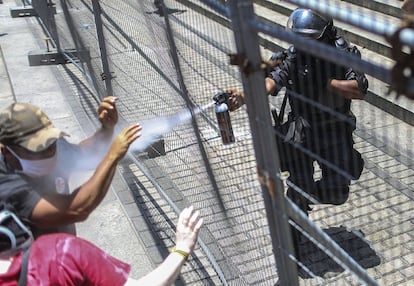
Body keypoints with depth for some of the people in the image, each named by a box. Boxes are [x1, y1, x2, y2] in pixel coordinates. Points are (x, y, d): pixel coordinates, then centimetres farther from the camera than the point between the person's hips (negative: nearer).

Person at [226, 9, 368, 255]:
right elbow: (272, 81, -29)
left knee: (337, 194, 4)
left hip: (336, 133, 1)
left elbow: (359, 91, -18)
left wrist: (325, 82, -26)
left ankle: (304, 194, 35)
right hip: (302, 131, -1)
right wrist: (244, 96, -48)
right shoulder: (293, 55, -11)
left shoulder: (345, 53, -10)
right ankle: (292, 242, 24)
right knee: (299, 189, 2)